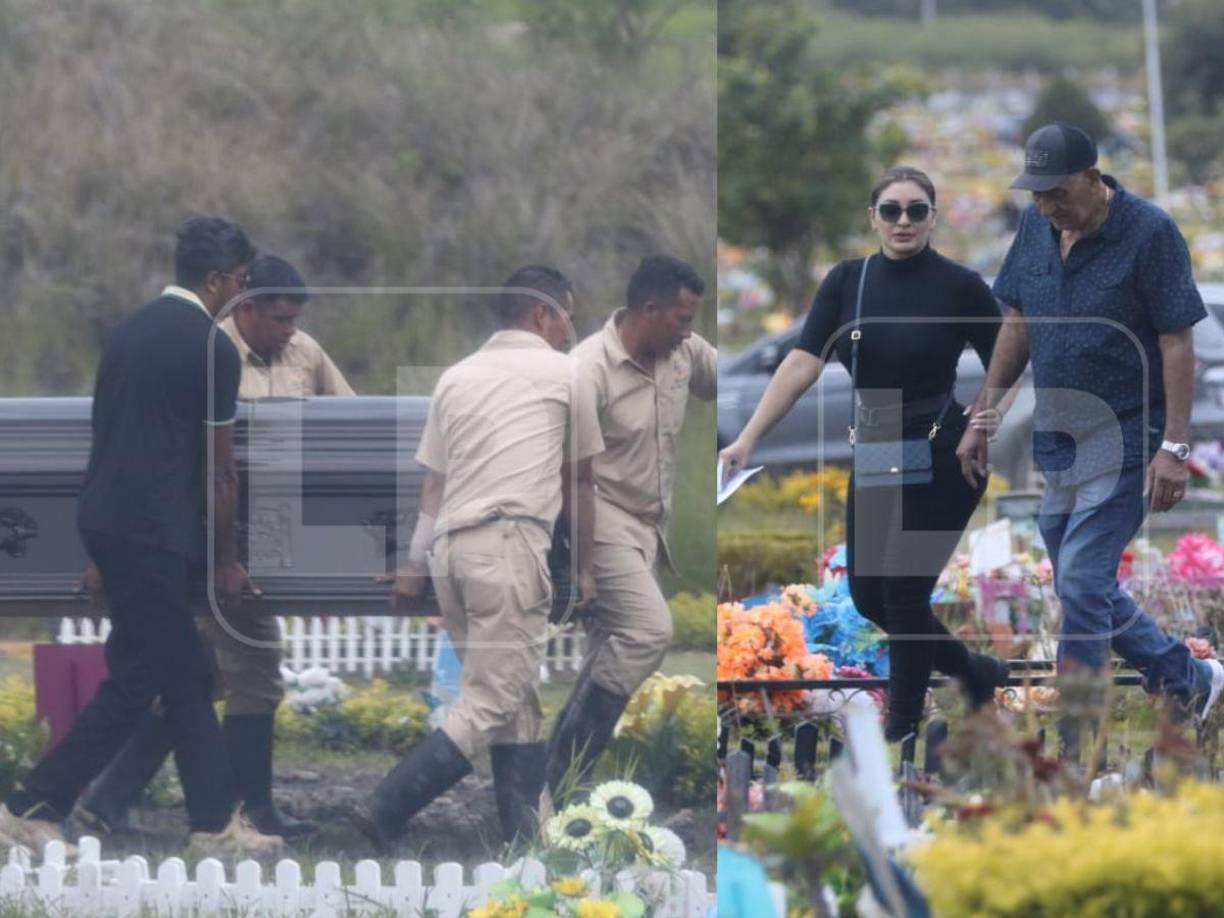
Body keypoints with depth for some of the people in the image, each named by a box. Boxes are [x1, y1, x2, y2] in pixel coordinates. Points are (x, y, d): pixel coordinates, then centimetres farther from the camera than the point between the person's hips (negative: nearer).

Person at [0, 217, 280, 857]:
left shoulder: (130, 330, 13)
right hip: (152, 533, -9)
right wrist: (226, 559, 7)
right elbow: (220, 470, -5)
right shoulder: (211, 348, -10)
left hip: (107, 522, 9)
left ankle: (215, 822, 18)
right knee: (136, 681, -2)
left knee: (185, 676, 14)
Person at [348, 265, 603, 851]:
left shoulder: (456, 377, 20)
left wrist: (414, 566, 17)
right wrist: (584, 567, 27)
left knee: (519, 705, 12)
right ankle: (385, 814, -20)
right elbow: (579, 482, 18)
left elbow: (434, 482, 17)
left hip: (449, 546, 6)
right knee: (491, 706, -8)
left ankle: (523, 840, 6)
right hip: (511, 540, -6)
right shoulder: (564, 373, 9)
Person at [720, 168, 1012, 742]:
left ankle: (901, 734, 5)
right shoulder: (847, 282, -1)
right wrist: (748, 439, -18)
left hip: (944, 461, -5)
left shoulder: (959, 286, -11)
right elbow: (802, 364, -9)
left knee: (903, 590, -8)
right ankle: (972, 672, 30)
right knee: (868, 593, 8)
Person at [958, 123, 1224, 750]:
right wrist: (984, 414, 12)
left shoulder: (1149, 233, -15)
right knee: (1083, 589, 12)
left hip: (1125, 439, -7)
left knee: (1083, 583, -13)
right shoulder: (1036, 227, 4)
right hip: (1056, 440, 7)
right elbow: (1017, 324, 15)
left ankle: (1072, 753, -9)